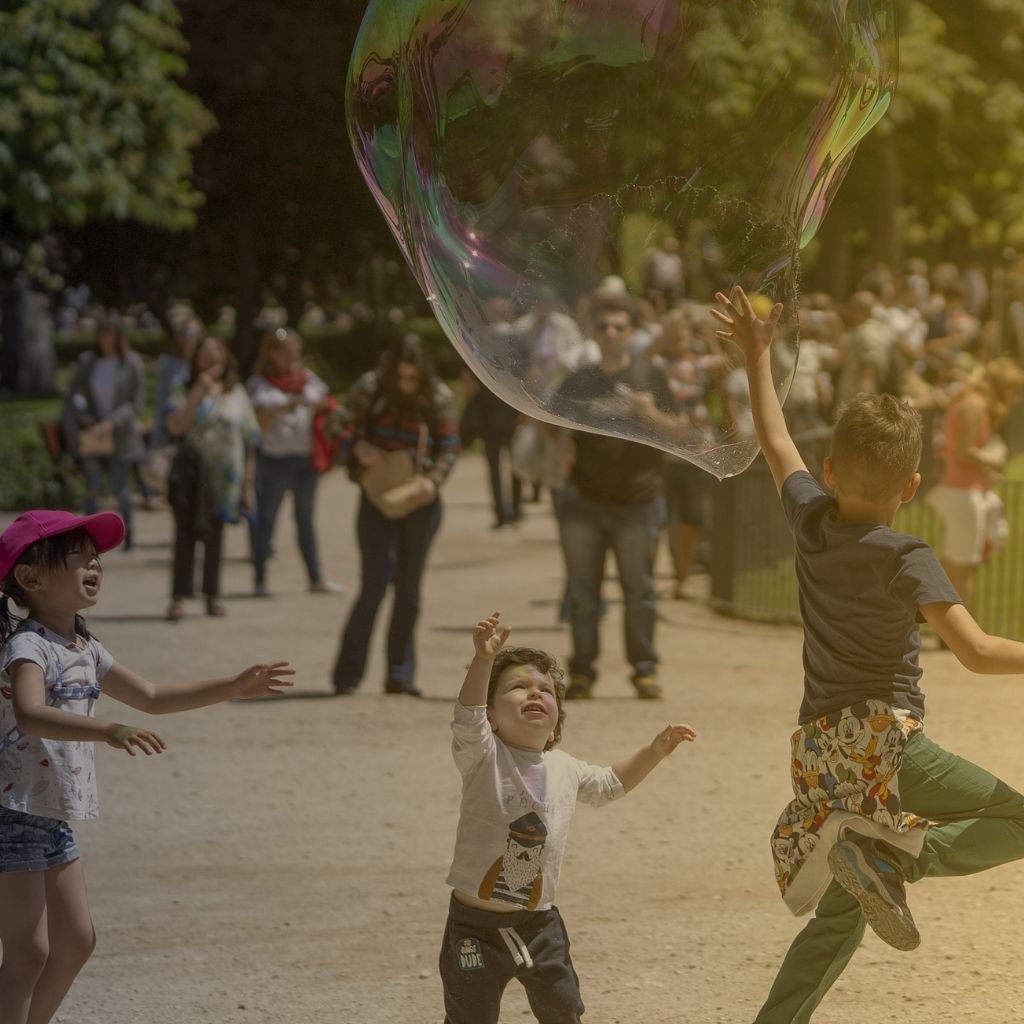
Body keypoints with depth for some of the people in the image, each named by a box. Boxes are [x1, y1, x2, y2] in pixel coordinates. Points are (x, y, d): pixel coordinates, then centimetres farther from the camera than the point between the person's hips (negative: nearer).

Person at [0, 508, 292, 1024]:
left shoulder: (85, 651, 11)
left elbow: (151, 696, 22)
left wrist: (234, 687, 18)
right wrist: (107, 730, -52)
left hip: (53, 821, 10)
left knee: (75, 942, 17)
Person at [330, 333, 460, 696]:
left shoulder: (437, 398, -2)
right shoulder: (370, 389, -5)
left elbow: (450, 447, 2)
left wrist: (433, 479, -14)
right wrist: (357, 446, -18)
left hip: (420, 501, 2)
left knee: (409, 589, 6)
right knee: (375, 583, -9)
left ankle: (401, 674, 14)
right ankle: (347, 675, -3)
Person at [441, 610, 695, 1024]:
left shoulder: (565, 770, 4)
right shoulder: (483, 757, -15)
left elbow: (612, 783, 25)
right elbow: (467, 719, -36)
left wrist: (654, 750, 12)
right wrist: (483, 661, -53)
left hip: (538, 924, 5)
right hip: (477, 925, -5)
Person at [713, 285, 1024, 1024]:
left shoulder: (811, 520, 4)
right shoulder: (907, 559, -12)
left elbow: (776, 442, 21)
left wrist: (757, 355, 31)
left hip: (822, 745, 7)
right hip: (883, 741, -7)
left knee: (842, 914, 20)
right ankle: (888, 851, -24)